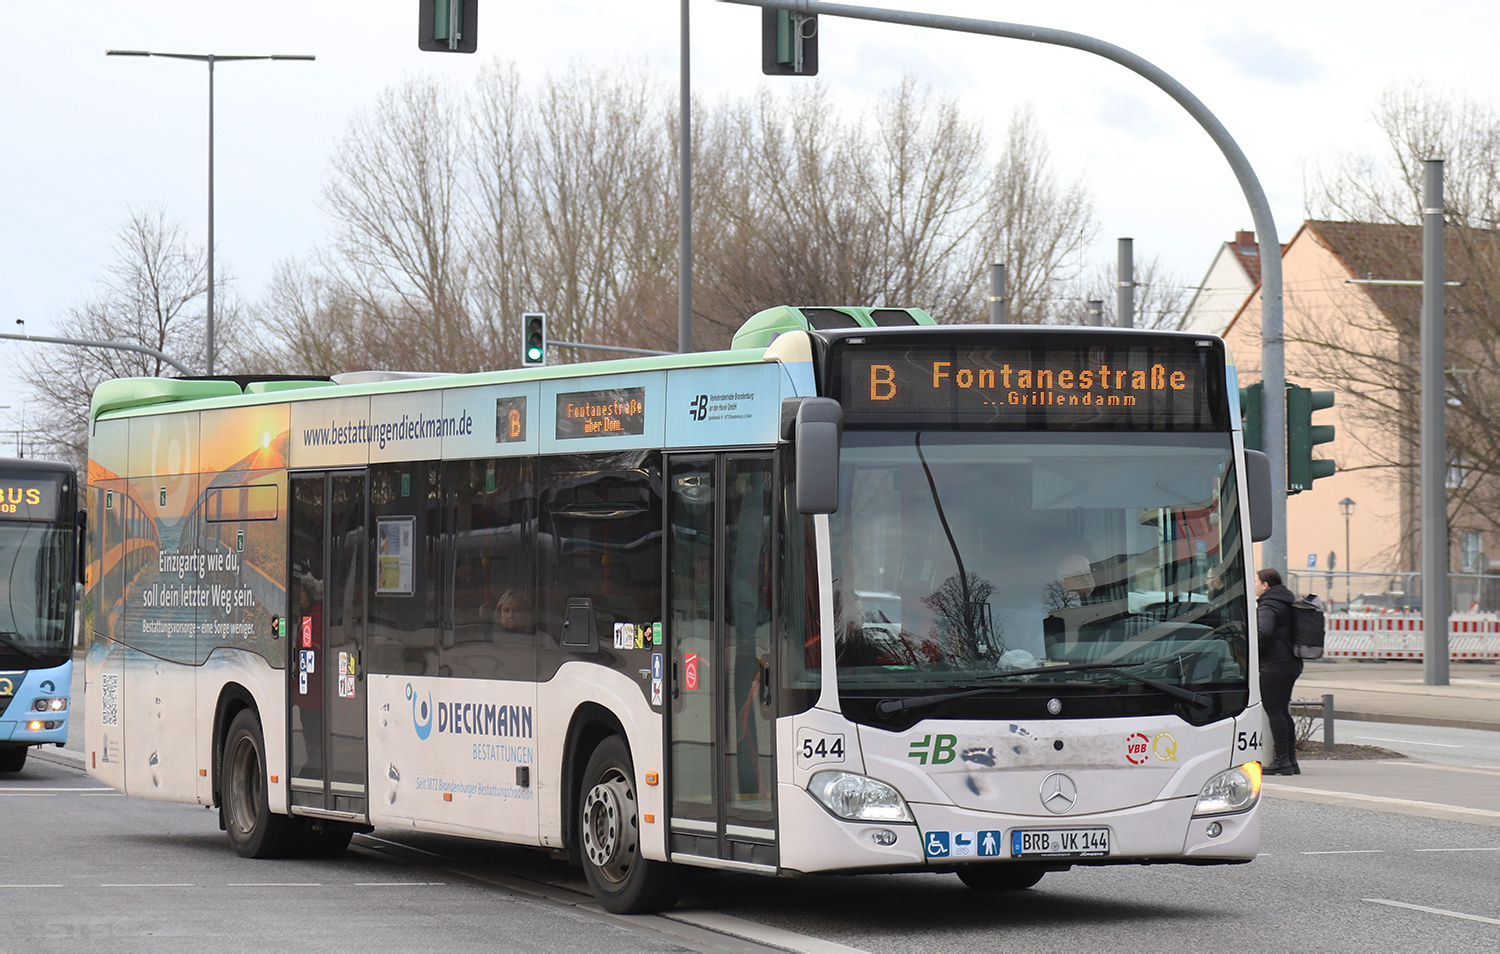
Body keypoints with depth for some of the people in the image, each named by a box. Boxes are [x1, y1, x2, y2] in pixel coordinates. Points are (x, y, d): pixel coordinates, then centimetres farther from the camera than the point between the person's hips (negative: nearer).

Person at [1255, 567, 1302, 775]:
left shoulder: (1268, 606, -12)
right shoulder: (1287, 602, 17)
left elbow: (1264, 632, -29)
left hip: (1274, 664, -10)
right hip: (1292, 663, 10)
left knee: (1274, 711, -7)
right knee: (1283, 711, 15)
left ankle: (1282, 760, -10)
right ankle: (1291, 759, 16)